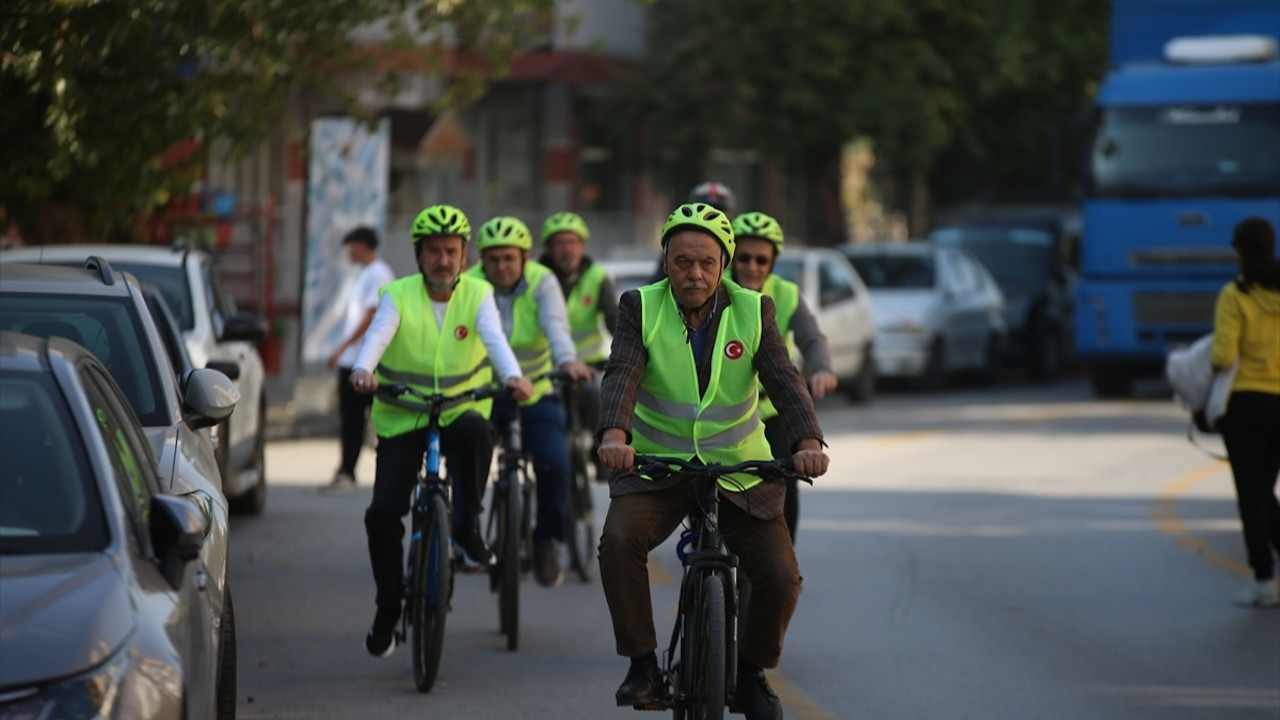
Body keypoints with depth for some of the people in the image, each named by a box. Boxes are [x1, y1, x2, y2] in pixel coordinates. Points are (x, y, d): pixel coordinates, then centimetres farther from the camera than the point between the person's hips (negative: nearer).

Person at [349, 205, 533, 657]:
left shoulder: (476, 295, -2)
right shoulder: (398, 297, -4)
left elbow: (494, 338, -21)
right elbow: (379, 334, -24)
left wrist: (512, 375, -43)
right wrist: (363, 370, -47)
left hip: (460, 411, 0)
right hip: (401, 420, 0)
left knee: (475, 432, -37)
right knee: (383, 512, -11)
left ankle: (467, 529, -20)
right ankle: (388, 610, 8)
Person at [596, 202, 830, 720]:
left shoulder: (753, 312, -4)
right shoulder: (641, 308, -7)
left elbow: (784, 381, -17)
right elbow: (621, 375, -21)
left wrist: (808, 441, -36)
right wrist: (614, 435, -42)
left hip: (740, 468, 1)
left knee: (781, 576, -12)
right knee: (619, 541, -29)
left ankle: (750, 674, 15)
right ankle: (643, 664, -12)